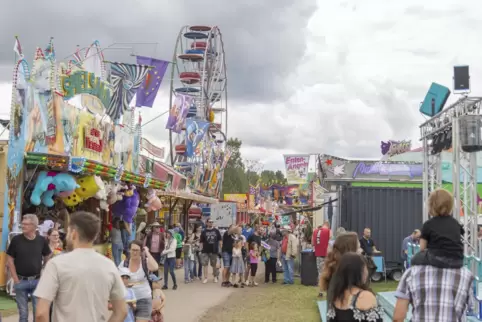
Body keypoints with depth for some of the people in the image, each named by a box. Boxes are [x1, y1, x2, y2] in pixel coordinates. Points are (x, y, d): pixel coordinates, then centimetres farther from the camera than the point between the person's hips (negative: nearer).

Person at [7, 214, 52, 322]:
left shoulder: (42, 240, -2)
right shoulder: (16, 240, -6)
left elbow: (47, 259, 10)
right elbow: (10, 260, -2)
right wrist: (15, 279, -6)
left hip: (37, 280, 1)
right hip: (21, 281, -1)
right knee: (23, 312, 9)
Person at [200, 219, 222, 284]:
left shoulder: (216, 231, 4)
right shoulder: (204, 232, 2)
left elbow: (220, 240, 6)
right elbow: (201, 242, 2)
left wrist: (221, 248, 1)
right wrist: (201, 249, -5)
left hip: (214, 251, 1)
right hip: (205, 251, -1)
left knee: (214, 265, 11)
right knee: (205, 264, -4)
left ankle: (215, 277, 25)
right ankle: (205, 278, 2)